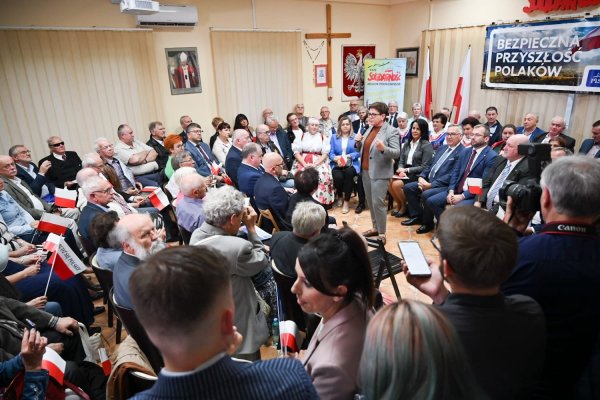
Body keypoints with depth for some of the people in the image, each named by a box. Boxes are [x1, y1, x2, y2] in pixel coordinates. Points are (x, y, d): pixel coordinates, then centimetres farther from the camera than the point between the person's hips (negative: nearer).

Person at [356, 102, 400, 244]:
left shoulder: (391, 131, -12)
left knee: (378, 203, -7)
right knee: (370, 201, 15)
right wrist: (360, 141, -1)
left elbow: (397, 153, -18)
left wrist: (383, 148, -36)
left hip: (380, 173, -8)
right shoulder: (370, 128, 10)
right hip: (366, 171, 8)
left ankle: (382, 233, 6)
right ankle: (375, 227, 30)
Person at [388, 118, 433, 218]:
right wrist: (401, 170, -11)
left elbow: (425, 167, -11)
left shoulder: (427, 145, -6)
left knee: (396, 184, -26)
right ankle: (398, 204, 3)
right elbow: (401, 161, 12)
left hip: (418, 175, -6)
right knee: (389, 182, -21)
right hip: (405, 173, 6)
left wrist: (407, 170, -16)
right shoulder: (407, 144, 15)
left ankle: (404, 206, 0)